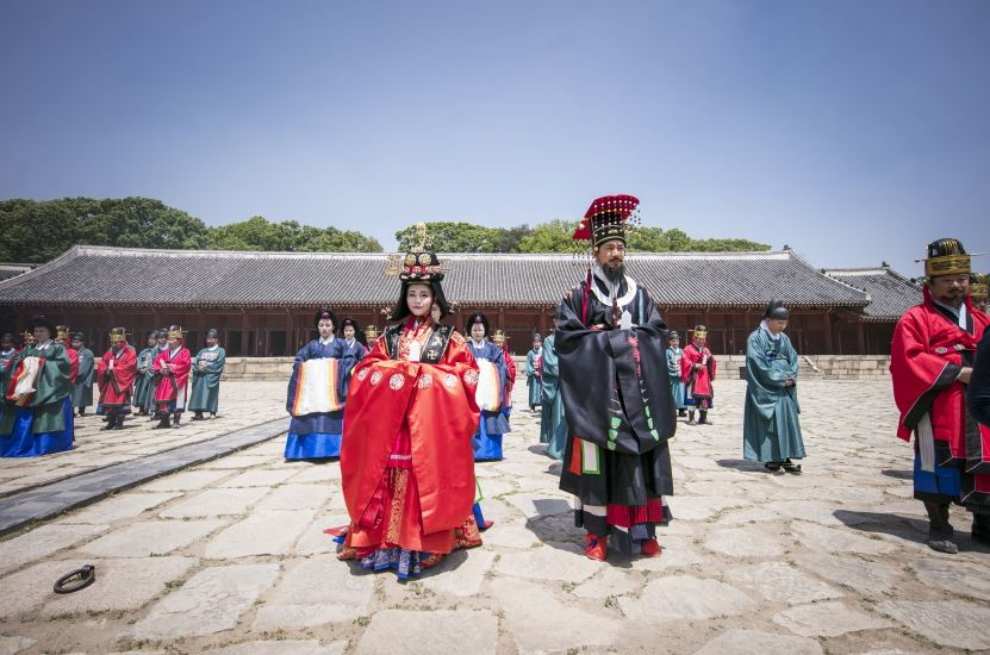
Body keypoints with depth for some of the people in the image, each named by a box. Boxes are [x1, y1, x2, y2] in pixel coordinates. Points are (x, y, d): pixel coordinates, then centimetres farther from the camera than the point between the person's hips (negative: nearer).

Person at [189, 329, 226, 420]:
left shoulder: (221, 351, 6)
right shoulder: (202, 351, 19)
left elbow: (218, 365, -6)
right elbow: (195, 362, 8)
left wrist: (207, 366, -12)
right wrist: (198, 366, -12)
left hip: (212, 377, -4)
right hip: (200, 377, 4)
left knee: (211, 394, -5)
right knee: (199, 392, -4)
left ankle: (212, 413, 0)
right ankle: (198, 413, -4)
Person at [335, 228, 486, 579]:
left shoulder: (448, 336, 3)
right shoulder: (391, 333, 11)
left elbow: (465, 374, -4)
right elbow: (367, 369, 8)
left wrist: (428, 376, -14)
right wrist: (397, 372, -9)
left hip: (431, 421, -2)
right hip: (390, 420, 2)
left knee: (425, 477, -4)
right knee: (390, 477, 3)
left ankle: (424, 540, 8)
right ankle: (385, 537, 16)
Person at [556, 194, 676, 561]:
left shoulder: (639, 294, 13)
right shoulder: (578, 296, 2)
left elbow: (657, 333, 7)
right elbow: (566, 337, -8)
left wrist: (605, 334, -7)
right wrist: (616, 335, -11)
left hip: (637, 393, 4)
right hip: (597, 393, -3)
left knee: (640, 460, 6)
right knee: (597, 461, -1)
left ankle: (643, 530, 19)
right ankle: (597, 533, 10)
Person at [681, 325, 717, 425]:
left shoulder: (706, 350, 19)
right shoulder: (689, 349, -2)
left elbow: (710, 363, 19)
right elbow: (685, 362, -11)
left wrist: (711, 359, -3)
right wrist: (695, 365, -21)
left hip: (704, 377, 7)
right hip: (693, 377, -7)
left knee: (705, 396, 8)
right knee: (692, 396, -9)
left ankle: (703, 418, 19)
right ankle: (691, 418, -1)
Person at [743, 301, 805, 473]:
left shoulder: (784, 338, 11)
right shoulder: (756, 338, -10)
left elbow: (793, 359, 10)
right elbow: (759, 364, -16)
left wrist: (791, 377, -9)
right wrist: (780, 379, -15)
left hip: (784, 388, 7)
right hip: (765, 388, -6)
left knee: (787, 420, 4)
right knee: (768, 422, -3)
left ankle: (785, 458, 10)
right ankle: (770, 459, 5)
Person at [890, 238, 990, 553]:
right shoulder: (915, 319, -3)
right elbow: (909, 361, -13)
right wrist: (958, 372, -17)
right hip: (938, 407, -6)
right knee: (938, 463, 0)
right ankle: (939, 526, 12)